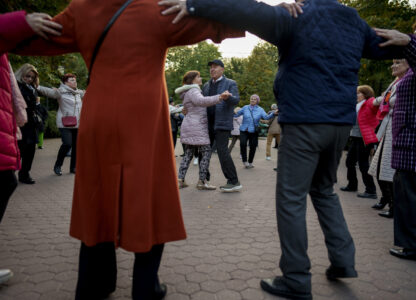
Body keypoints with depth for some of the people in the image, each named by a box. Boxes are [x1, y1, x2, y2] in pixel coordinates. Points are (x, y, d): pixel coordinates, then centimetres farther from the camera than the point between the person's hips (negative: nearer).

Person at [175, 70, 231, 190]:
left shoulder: (190, 92, 21)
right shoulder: (193, 91, -12)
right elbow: (202, 101, -33)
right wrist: (219, 97, -44)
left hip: (188, 126, 10)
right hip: (197, 127, -10)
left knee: (188, 154, 10)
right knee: (206, 153, -4)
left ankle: (180, 180, 8)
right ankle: (202, 182, -2)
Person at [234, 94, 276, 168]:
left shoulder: (260, 110, 3)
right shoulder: (245, 108, 4)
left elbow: (266, 117, -11)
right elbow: (237, 114, 9)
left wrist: (273, 113, -28)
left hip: (253, 131, 1)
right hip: (244, 130, -1)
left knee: (253, 147, 4)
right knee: (243, 144, -22)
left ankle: (250, 162, 26)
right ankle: (245, 161, -8)